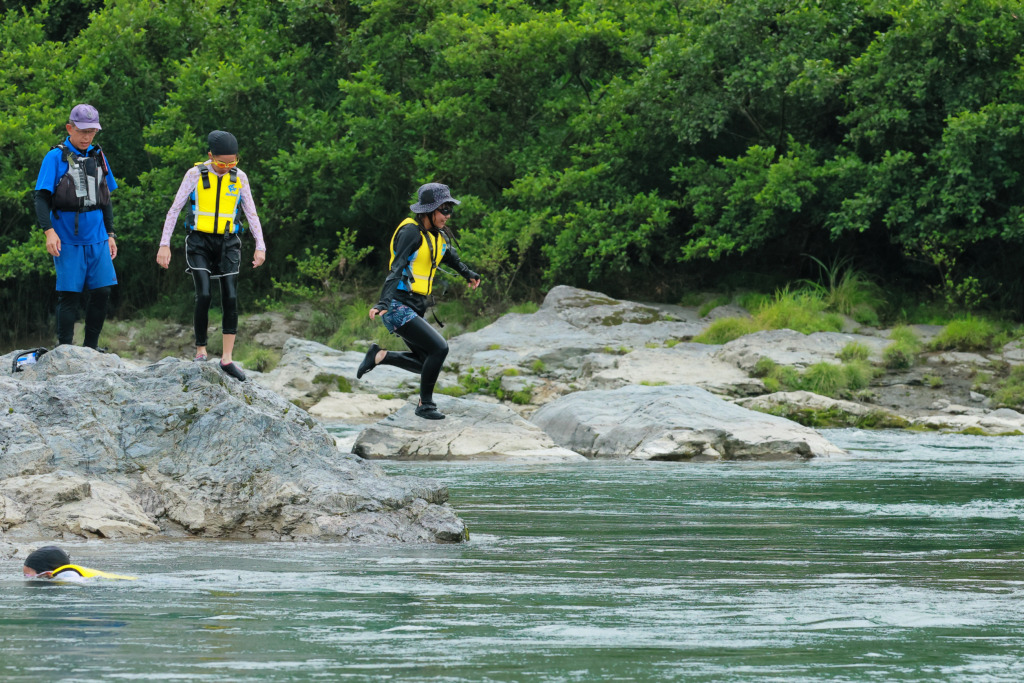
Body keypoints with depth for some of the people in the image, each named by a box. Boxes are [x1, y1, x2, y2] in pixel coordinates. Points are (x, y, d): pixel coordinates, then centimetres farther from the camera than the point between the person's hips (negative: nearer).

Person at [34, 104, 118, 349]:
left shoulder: (98, 156, 13)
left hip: (97, 239, 5)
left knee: (101, 293, 0)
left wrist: (110, 234, 18)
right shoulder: (56, 157, -3)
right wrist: (49, 231, -17)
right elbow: (42, 198, -6)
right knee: (69, 296, -4)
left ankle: (91, 348, 11)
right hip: (68, 239, -5)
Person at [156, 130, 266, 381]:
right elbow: (174, 210, -3)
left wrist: (260, 246, -5)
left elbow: (252, 214, 5)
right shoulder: (195, 175, -6)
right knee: (203, 296, -15)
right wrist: (164, 244, -8)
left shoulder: (239, 177, 1)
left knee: (231, 299, -6)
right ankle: (200, 353, 0)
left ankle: (227, 359, 0)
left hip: (228, 243, 2)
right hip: (199, 241, -2)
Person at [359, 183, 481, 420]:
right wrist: (384, 302, -37)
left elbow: (450, 256, 33)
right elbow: (397, 268, -26)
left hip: (416, 309, 9)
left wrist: (469, 274, 50)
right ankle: (425, 404, -4)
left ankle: (379, 356, 21)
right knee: (439, 348, -17)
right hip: (398, 308, -9)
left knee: (426, 362, 10)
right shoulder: (411, 232, -15)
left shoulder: (439, 236, 10)